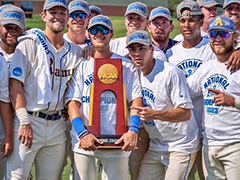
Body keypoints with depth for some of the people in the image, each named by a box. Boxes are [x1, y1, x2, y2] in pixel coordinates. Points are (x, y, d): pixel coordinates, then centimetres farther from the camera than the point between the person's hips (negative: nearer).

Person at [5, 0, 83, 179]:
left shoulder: (76, 51, 12)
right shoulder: (29, 43, -1)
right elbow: (15, 84, -8)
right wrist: (24, 121, -15)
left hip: (58, 125, 5)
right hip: (29, 119, -4)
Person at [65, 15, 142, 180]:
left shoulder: (126, 65, 10)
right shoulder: (81, 66, 10)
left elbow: (136, 100, 2)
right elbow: (73, 103, 1)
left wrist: (133, 130, -15)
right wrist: (83, 133, -15)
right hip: (85, 143, 1)